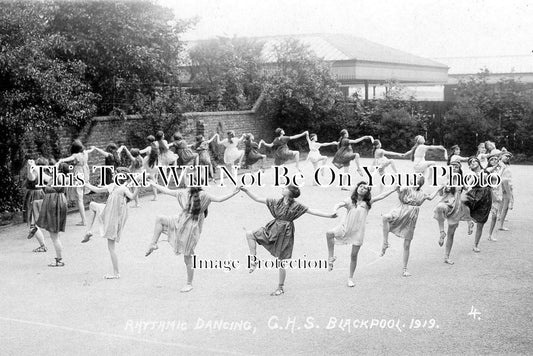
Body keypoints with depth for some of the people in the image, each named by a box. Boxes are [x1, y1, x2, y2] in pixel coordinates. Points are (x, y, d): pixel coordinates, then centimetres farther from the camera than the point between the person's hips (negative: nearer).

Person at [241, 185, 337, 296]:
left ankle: (280, 288, 14)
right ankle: (253, 260, 1)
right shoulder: (276, 202, 4)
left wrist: (329, 215, -17)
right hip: (273, 229, 5)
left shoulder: (296, 206, -8)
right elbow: (257, 199, 7)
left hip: (285, 233, -5)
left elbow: (312, 211, -10)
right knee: (250, 234, -6)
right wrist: (246, 191, 1)